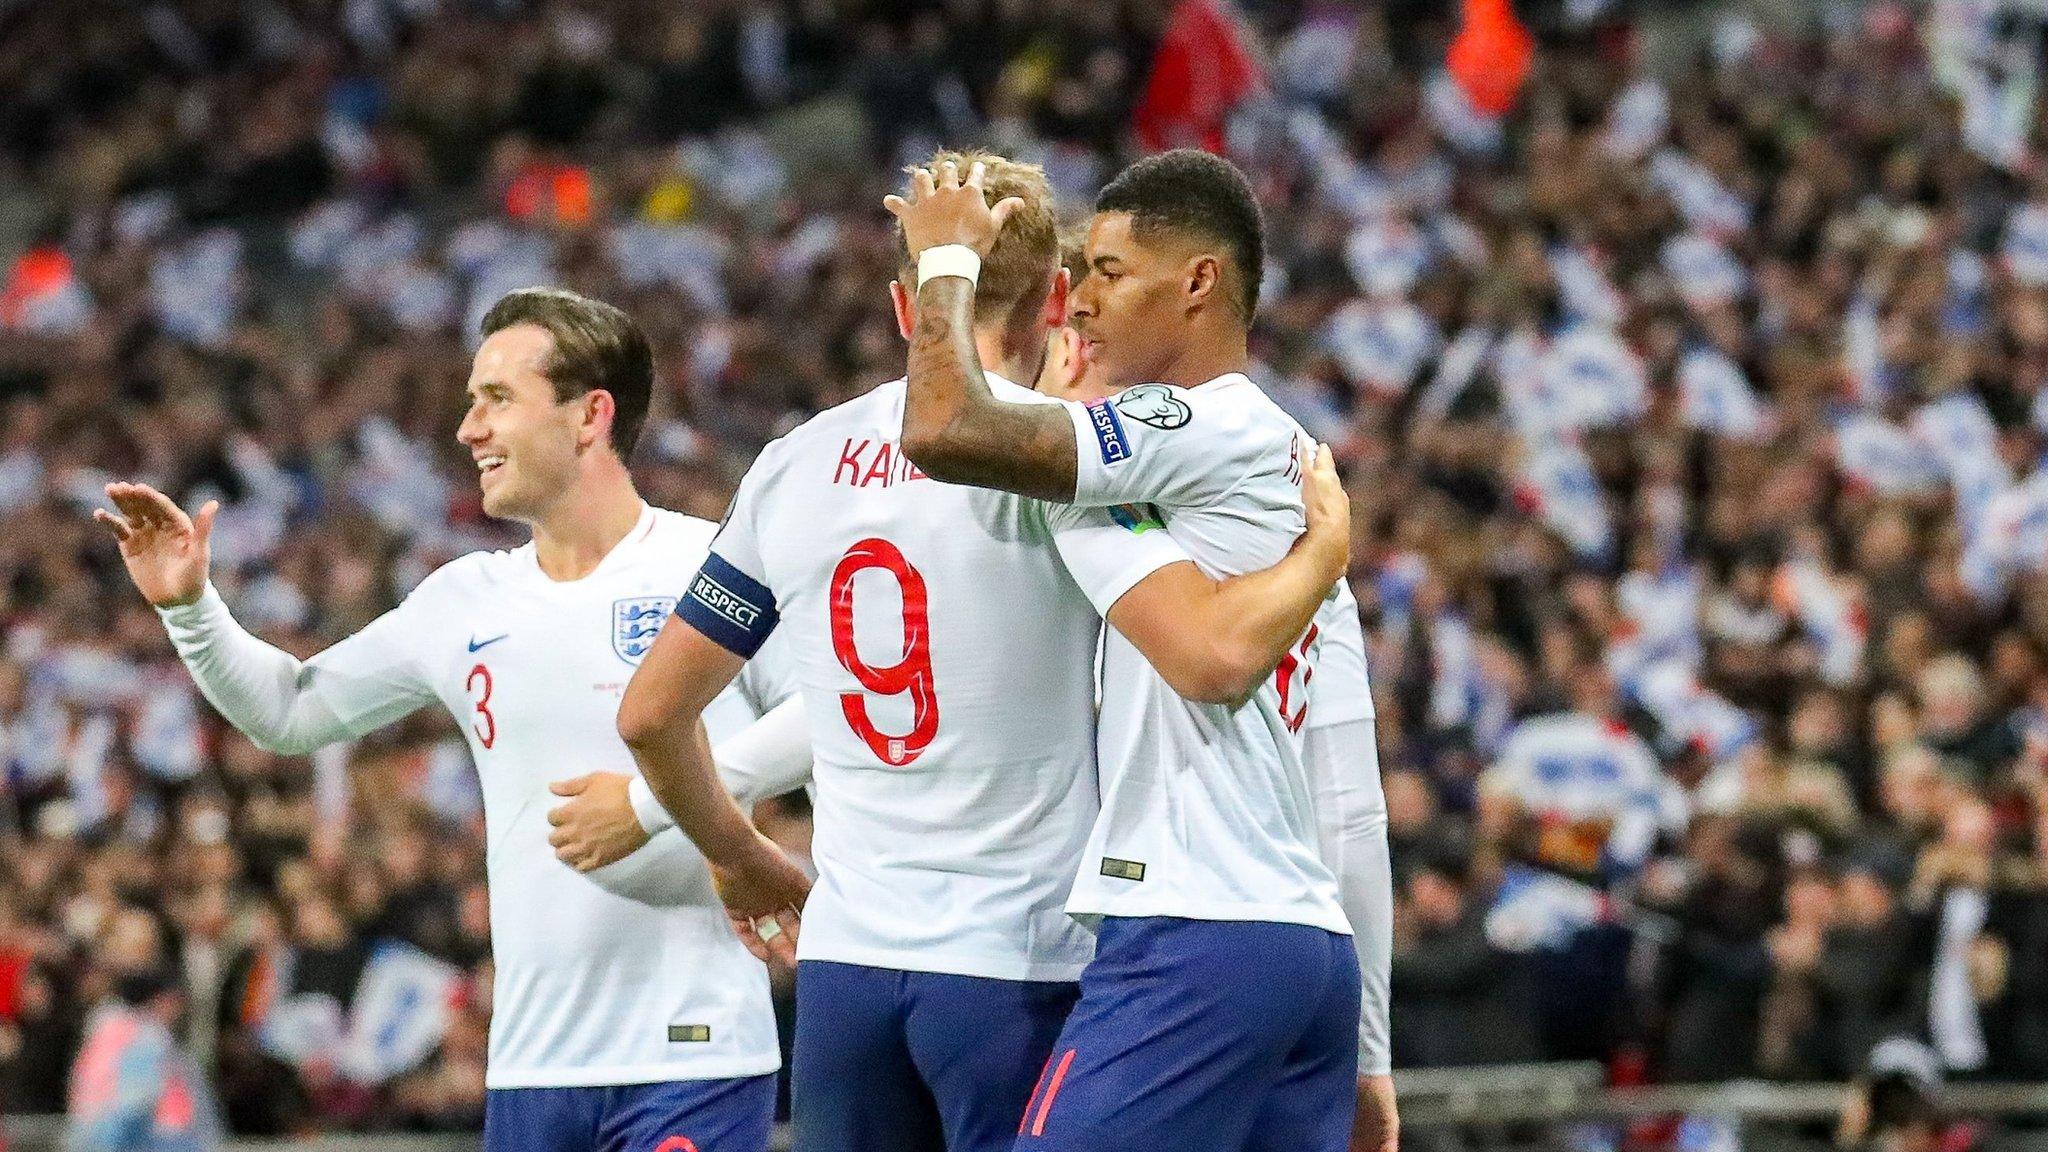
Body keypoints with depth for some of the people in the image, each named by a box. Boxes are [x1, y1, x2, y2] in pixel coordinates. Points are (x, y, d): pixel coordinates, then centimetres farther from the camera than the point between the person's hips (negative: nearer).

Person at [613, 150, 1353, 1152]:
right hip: (1020, 965, -5)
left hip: (842, 959, 5)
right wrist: (1325, 548, -4)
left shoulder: (792, 465, 9)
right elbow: (1215, 657, -22)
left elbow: (650, 714, 15)